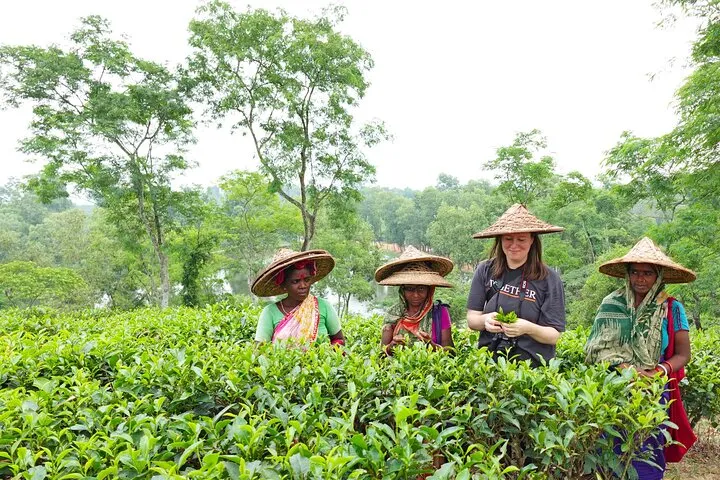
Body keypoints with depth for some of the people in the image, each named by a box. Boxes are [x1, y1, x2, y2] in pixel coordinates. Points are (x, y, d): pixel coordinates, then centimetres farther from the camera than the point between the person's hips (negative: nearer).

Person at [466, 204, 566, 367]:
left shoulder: (549, 279, -3)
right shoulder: (485, 270, 2)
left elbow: (554, 335, -2)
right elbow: (471, 319, 4)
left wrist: (528, 328, -21)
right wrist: (485, 321, -16)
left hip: (532, 365, -1)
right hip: (488, 362, 2)